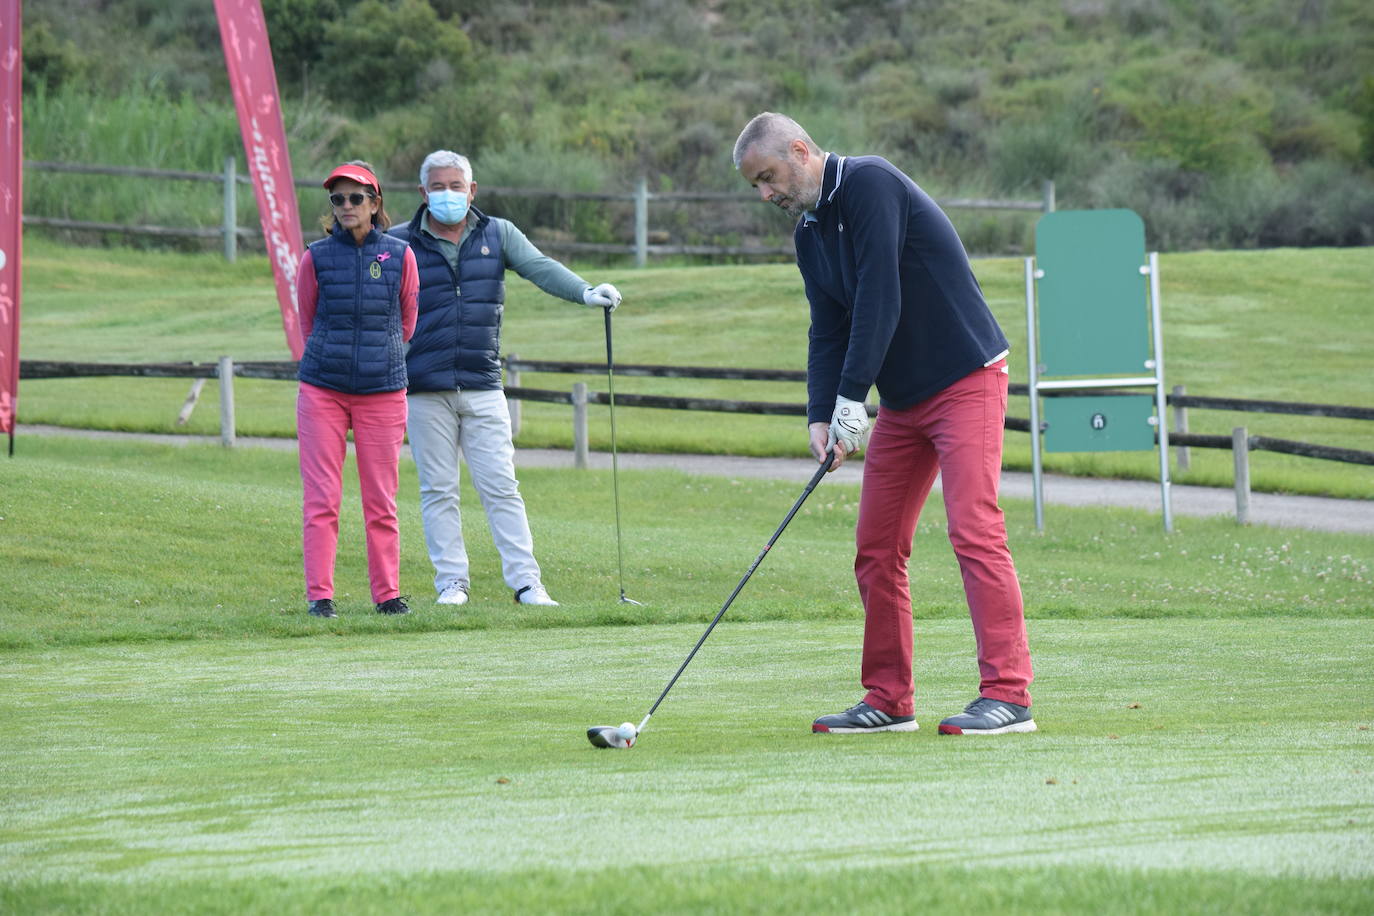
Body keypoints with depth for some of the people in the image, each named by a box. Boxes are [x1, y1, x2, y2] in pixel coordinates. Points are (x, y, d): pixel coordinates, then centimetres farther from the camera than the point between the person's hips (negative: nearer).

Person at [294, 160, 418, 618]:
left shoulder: (400, 256, 1)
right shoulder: (316, 257, 0)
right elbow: (308, 323, 11)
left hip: (382, 391, 1)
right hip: (323, 389, -1)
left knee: (381, 501, 5)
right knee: (321, 498, -3)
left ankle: (387, 593, 13)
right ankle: (319, 595, 1)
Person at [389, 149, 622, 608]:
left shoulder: (498, 234, 9)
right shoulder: (400, 243, 3)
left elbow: (539, 267, -5)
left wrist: (585, 292, -23)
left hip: (483, 388, 1)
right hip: (425, 392, -1)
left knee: (501, 487, -2)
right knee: (438, 490, 3)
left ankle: (526, 582, -2)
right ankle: (451, 582, 9)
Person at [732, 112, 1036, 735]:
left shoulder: (869, 184, -16)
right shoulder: (809, 232, 11)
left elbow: (879, 299, -23)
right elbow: (828, 330, 7)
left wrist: (851, 399, -23)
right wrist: (820, 417, -8)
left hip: (966, 380, -9)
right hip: (903, 398, 9)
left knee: (974, 529, -17)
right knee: (876, 547, 6)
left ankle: (1008, 694, -19)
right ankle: (889, 700, 11)